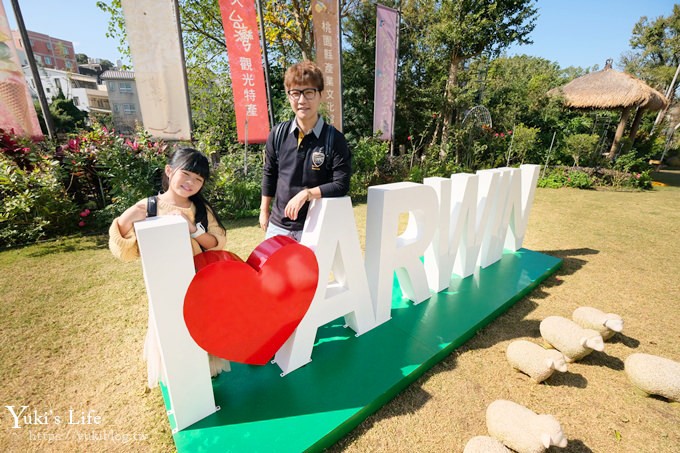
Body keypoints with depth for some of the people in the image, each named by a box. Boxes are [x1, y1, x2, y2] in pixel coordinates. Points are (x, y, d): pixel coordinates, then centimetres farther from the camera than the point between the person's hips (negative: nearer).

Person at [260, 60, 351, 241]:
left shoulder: (335, 139, -11)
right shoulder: (278, 135, -1)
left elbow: (341, 185, -15)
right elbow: (269, 175, 10)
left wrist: (306, 194, -24)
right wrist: (264, 211, 13)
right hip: (278, 224, 4)